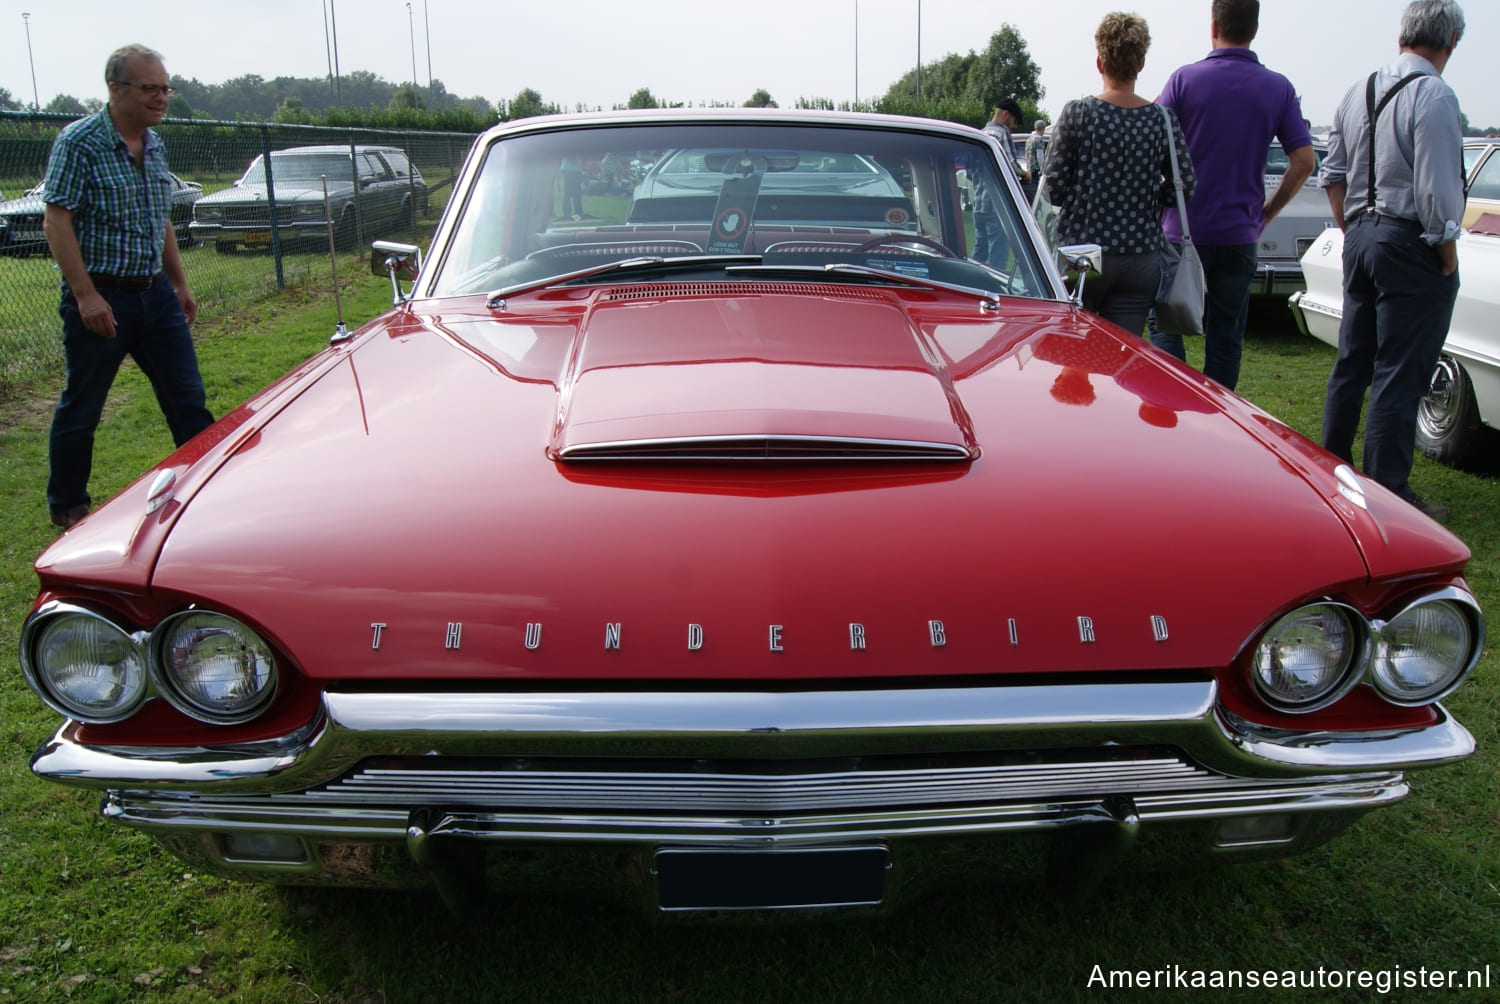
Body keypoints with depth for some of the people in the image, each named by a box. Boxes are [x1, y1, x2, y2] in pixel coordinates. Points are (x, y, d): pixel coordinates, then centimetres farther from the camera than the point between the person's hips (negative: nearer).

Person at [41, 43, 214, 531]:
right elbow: (56, 222, -15)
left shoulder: (155, 145, 10)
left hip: (155, 293, 6)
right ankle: (67, 507, 21)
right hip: (98, 298, -6)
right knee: (81, 409, 6)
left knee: (188, 399, 7)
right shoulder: (79, 142, -11)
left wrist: (180, 284, 17)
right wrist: (86, 296, -21)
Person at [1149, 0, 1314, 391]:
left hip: (1182, 230, -2)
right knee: (1225, 336, 11)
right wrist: (1267, 212, 10)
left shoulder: (1185, 78, -5)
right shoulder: (1279, 88, 3)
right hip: (1240, 234, 3)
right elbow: (1304, 160, -1)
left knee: (1165, 326, 7)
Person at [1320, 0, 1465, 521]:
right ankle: (1387, 493, 2)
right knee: (1399, 375, -4)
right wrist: (1449, 258, -8)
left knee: (1352, 361, 16)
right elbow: (1437, 191, -18)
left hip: (1361, 238, 8)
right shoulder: (1434, 95, -15)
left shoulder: (1358, 92, 9)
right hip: (1411, 244, -8)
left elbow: (1333, 175, 15)